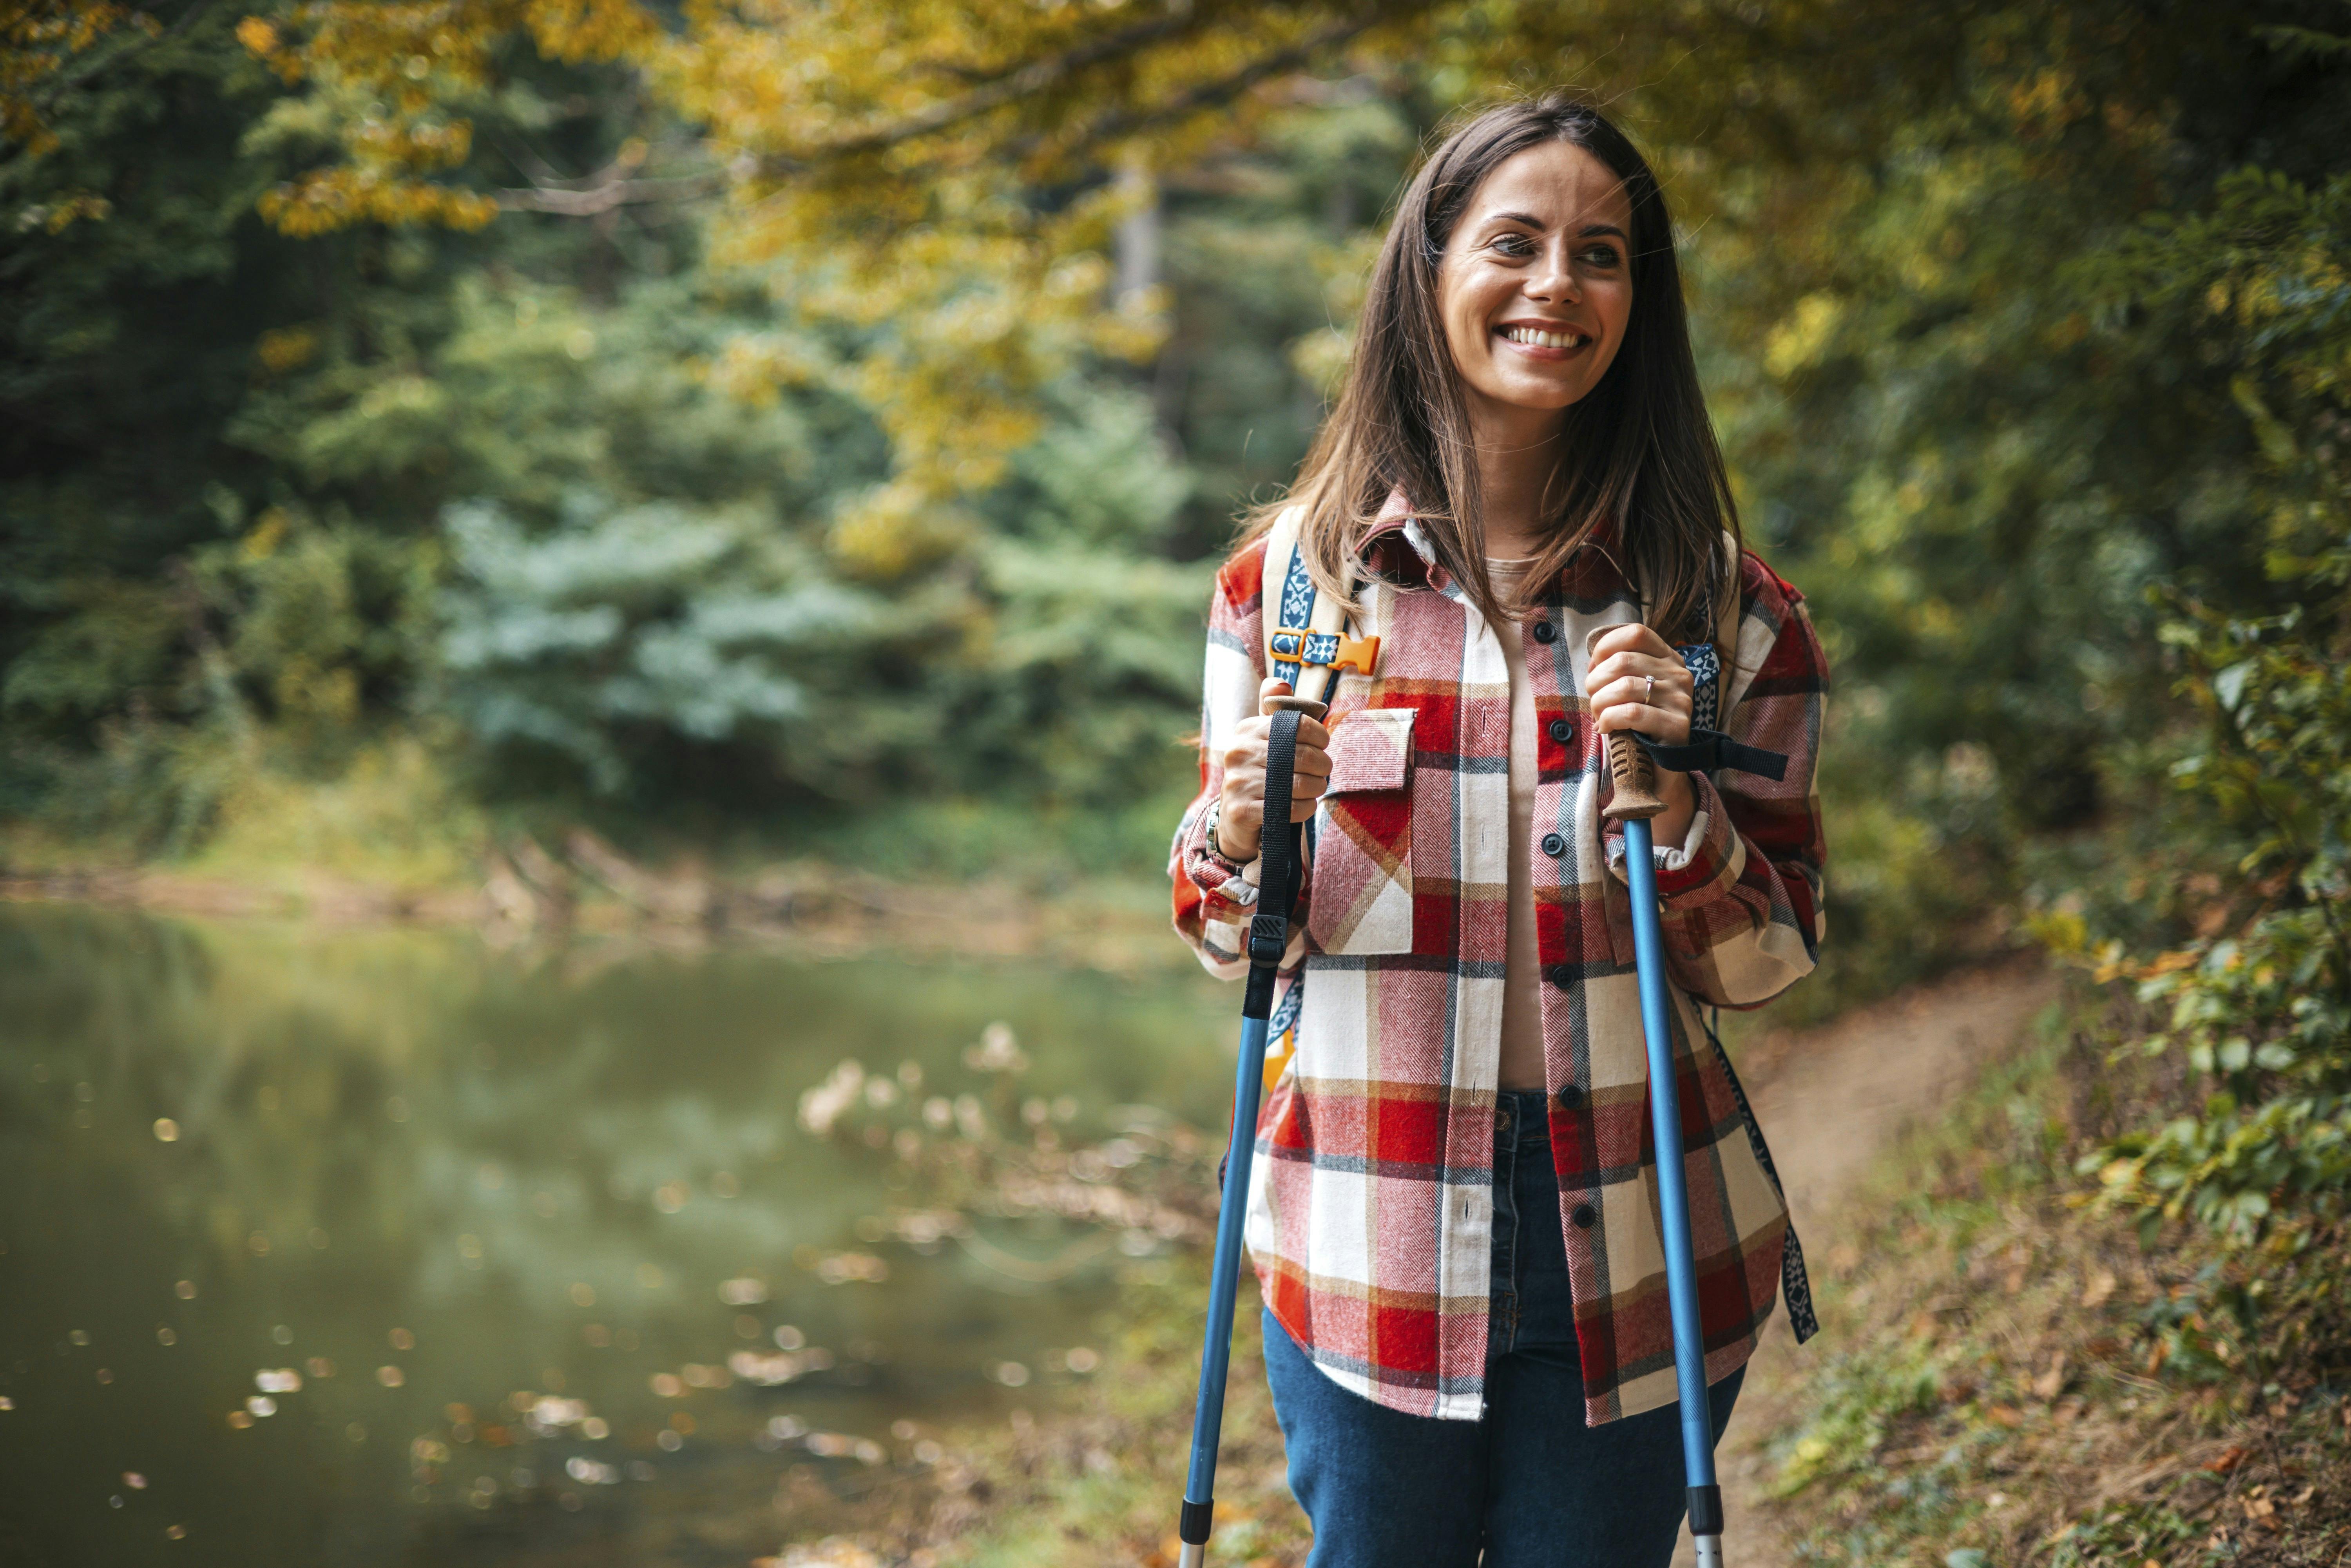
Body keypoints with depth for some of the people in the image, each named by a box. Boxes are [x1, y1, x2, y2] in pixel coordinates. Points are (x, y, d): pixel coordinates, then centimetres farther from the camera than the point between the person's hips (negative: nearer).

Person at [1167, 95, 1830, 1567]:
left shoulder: (1721, 600, -2)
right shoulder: (1296, 572, -2)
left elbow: (1769, 959, 0)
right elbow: (1228, 934, 5)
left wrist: (1666, 795, -17)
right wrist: (1245, 832, -17)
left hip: (1634, 1251, 0)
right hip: (1368, 1241, 0)